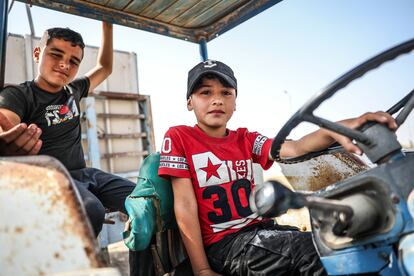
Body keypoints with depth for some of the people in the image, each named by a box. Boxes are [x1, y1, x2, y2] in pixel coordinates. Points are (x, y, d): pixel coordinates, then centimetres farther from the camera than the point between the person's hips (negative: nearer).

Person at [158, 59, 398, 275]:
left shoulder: (245, 140, 8)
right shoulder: (178, 137, -5)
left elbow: (294, 148, -9)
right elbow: (185, 205, -9)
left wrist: (334, 131, -31)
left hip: (260, 229, 5)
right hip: (221, 244, -5)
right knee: (309, 248, -24)